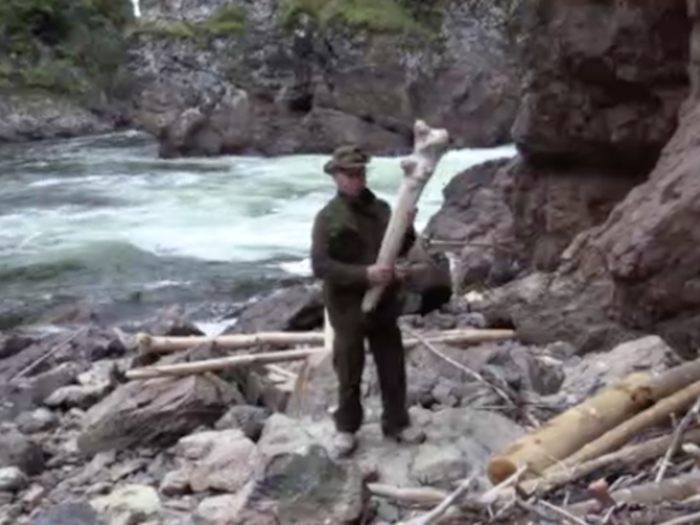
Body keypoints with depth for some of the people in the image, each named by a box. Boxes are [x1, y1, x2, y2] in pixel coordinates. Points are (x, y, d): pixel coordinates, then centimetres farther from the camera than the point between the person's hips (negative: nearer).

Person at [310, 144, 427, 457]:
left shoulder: (381, 208, 4)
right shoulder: (328, 217, -12)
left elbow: (402, 249, 12)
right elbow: (320, 266, -20)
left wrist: (407, 226, -9)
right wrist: (364, 274, -27)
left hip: (383, 304, 5)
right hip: (347, 308, -5)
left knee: (393, 367, 13)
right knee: (349, 373, 8)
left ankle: (396, 423, 29)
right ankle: (346, 429, 24)